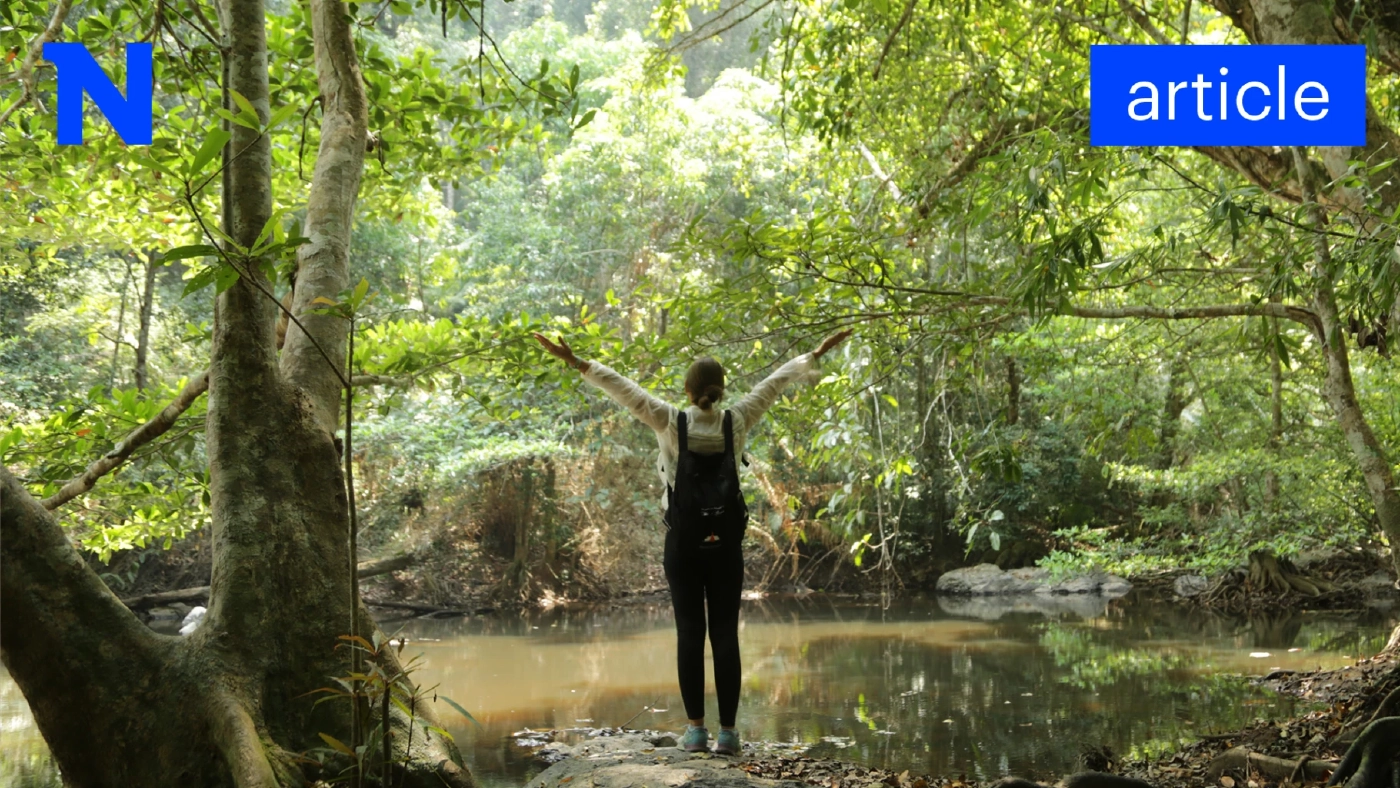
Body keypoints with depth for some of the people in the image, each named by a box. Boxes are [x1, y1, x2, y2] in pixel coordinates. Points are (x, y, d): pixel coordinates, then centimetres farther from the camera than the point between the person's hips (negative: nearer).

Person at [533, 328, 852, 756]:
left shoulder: (670, 423, -7)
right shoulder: (736, 423, -3)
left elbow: (623, 389, -5)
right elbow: (774, 383, 8)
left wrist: (577, 363, -2)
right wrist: (815, 355, 17)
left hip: (682, 540, -1)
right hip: (726, 541, 1)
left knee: (689, 633, 3)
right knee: (726, 634, 2)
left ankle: (696, 728, 3)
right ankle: (727, 730, 2)